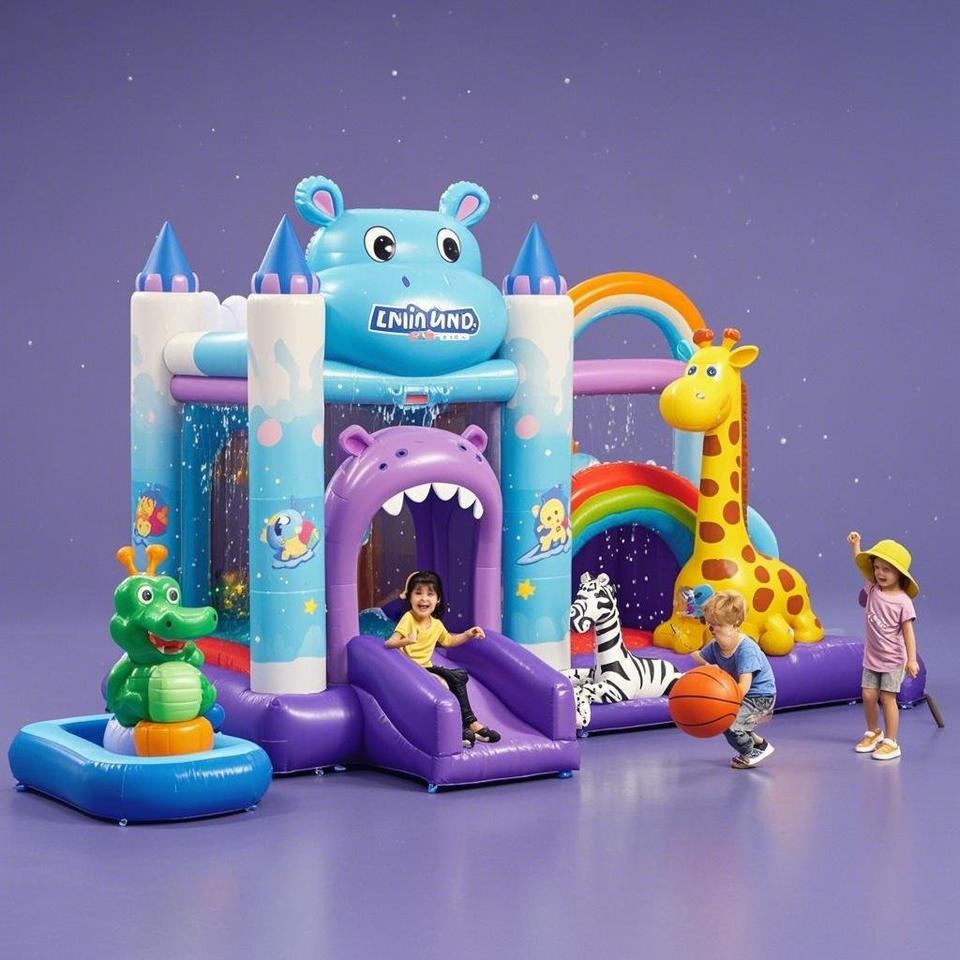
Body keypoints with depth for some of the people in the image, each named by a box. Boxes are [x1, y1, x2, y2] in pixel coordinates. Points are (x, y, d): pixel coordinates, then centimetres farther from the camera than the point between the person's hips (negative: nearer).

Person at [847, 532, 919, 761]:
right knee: (868, 695, 5)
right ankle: (873, 732, 27)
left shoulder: (903, 601, -16)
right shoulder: (873, 589, -1)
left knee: (887, 697, -4)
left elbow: (908, 631, -15)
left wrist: (912, 659, -18)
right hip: (872, 657, 5)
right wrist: (855, 545, 3)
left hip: (893, 660, -5)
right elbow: (861, 565, 9)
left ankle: (891, 742, 4)